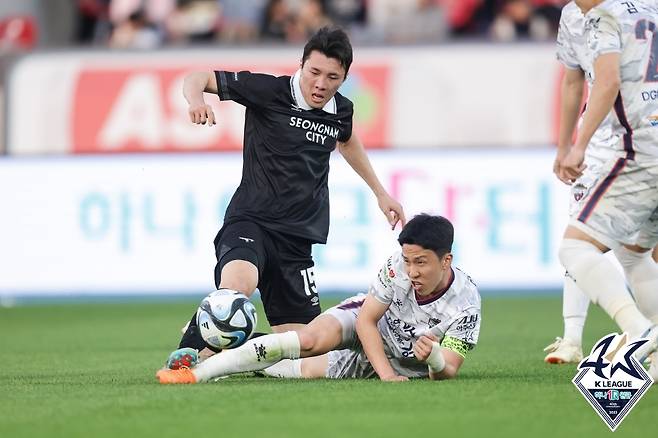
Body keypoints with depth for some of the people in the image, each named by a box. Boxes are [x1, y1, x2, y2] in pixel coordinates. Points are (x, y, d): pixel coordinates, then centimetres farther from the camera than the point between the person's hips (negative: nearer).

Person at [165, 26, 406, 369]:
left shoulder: (341, 110, 8)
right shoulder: (269, 91, -8)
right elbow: (198, 78, -5)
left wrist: (380, 192, 39)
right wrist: (196, 100, -28)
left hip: (296, 239, 6)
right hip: (250, 222, -6)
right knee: (237, 283, -40)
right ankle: (188, 355, -24)